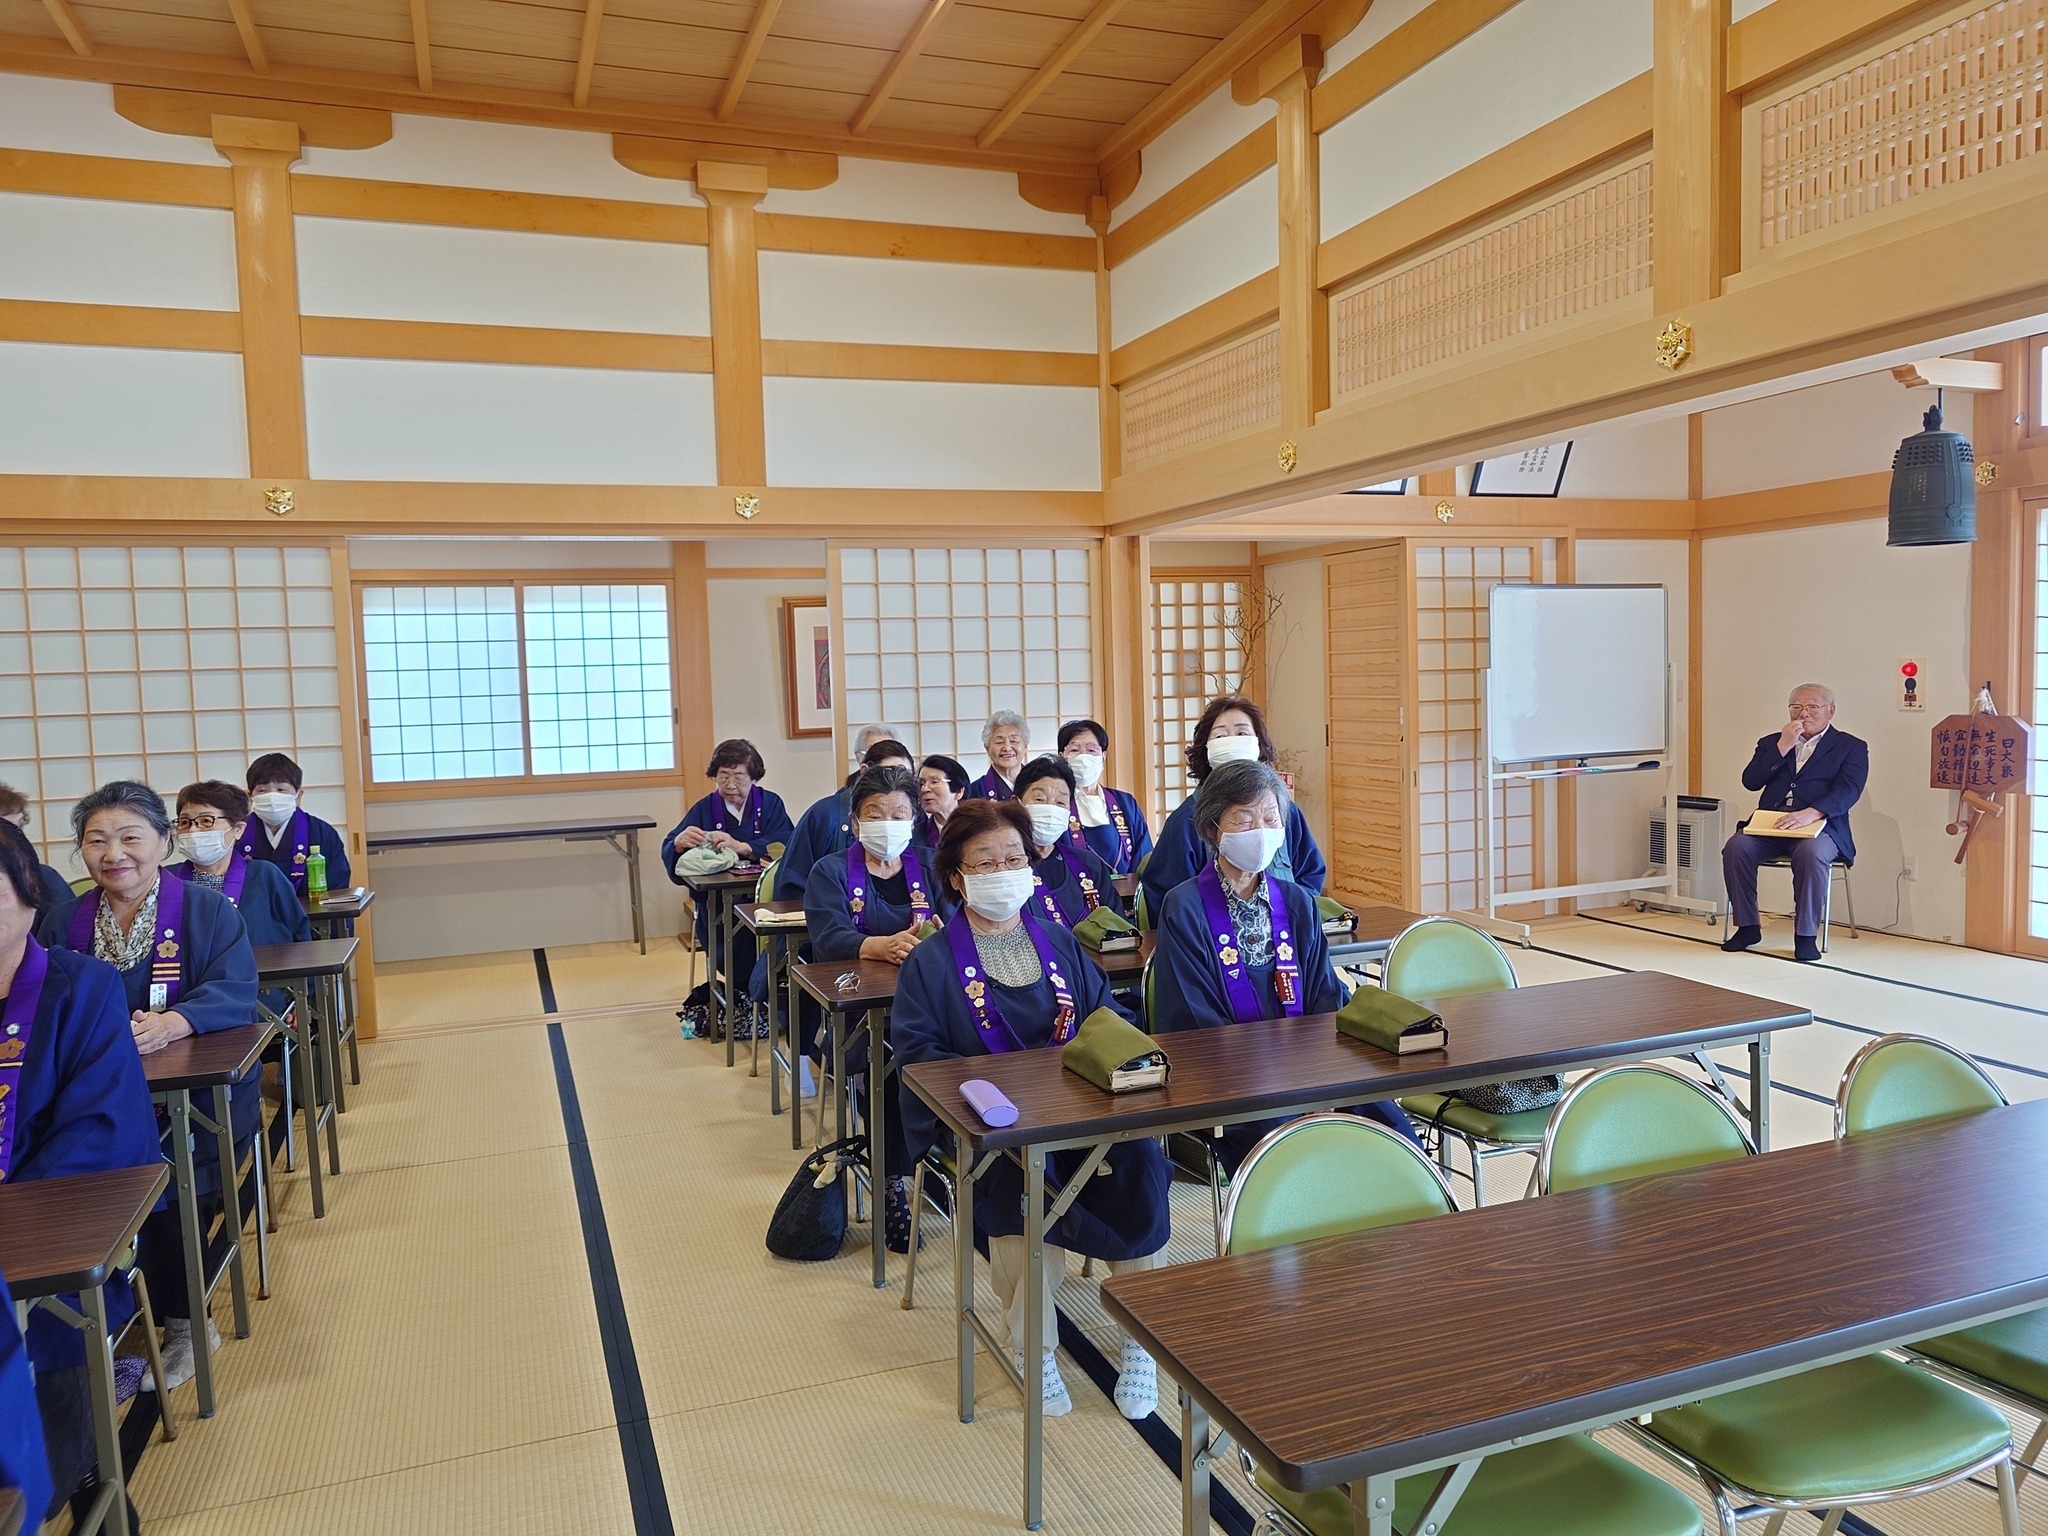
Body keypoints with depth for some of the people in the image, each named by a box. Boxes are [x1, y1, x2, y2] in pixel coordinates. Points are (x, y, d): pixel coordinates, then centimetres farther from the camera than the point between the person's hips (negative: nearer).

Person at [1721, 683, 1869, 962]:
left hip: (1819, 826, -3)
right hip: (1768, 824, 3)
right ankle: (1748, 927, -12)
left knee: (1811, 853, -37)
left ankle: (1806, 936, -22)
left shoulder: (1851, 747, 11)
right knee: (1736, 847, -27)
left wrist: (1811, 813, -25)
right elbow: (1750, 782, 6)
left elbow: (1848, 791, -7)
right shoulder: (1771, 743, 22)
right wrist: (1782, 747, -3)